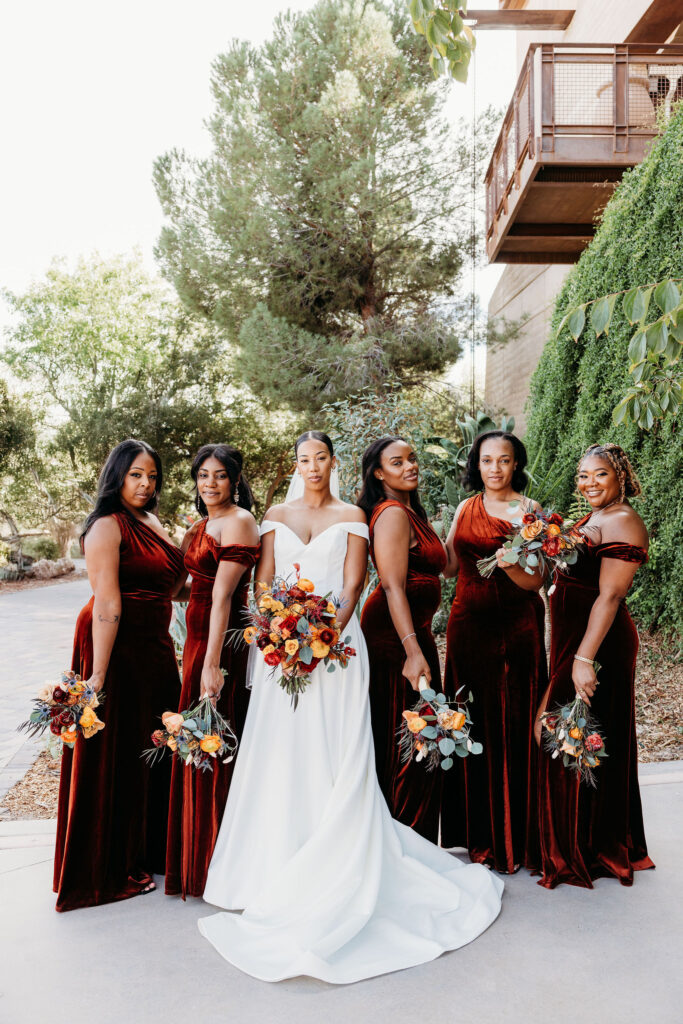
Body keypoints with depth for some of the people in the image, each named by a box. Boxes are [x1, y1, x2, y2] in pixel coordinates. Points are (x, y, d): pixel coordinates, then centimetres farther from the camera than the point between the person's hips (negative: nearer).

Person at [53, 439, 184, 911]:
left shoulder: (152, 522, 13)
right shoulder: (108, 526, -13)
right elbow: (107, 605, -21)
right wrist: (98, 674, -23)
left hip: (155, 650, 9)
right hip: (119, 650, -9)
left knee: (156, 746, 17)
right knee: (117, 754, 2)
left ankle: (149, 849, 36)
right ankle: (113, 868, 19)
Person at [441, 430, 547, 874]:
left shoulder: (529, 511, -2)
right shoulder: (466, 509, 11)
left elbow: (535, 580, -8)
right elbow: (450, 566, 12)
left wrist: (509, 564, -26)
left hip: (516, 629, -4)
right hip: (468, 625, 4)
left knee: (512, 729, 1)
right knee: (473, 725, 8)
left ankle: (514, 838, 17)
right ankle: (478, 831, 24)